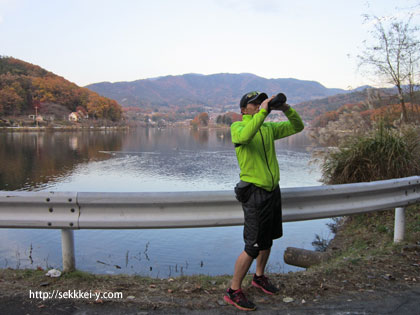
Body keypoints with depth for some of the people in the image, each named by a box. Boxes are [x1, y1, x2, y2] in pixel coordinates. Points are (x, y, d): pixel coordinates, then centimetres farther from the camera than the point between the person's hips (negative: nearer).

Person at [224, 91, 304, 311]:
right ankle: (233, 291, 9)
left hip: (273, 190, 7)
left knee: (267, 240, 20)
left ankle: (259, 277, 41)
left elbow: (297, 127, 11)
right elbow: (244, 136, -31)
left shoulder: (269, 128, 11)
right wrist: (263, 112, -28)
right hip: (255, 193, -7)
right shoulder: (237, 126, -7)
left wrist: (286, 109, -5)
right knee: (253, 247, -5)